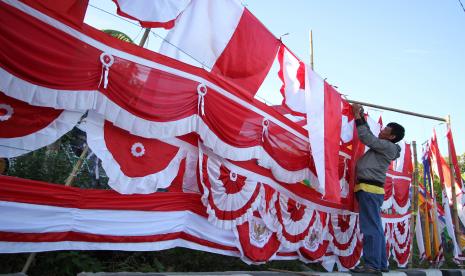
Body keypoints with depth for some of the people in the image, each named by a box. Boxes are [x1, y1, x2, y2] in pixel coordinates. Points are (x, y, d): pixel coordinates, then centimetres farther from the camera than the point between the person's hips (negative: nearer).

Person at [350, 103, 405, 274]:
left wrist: (357, 116, -4)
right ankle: (381, 264, 15)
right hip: (370, 189, 10)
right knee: (375, 228, 10)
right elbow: (369, 136, 30)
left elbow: (366, 137, -11)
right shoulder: (383, 147, 21)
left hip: (370, 189, -10)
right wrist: (361, 116, 27)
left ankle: (373, 265, -10)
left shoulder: (389, 147, -5)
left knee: (371, 228, -11)